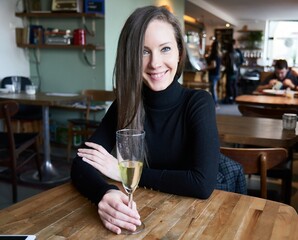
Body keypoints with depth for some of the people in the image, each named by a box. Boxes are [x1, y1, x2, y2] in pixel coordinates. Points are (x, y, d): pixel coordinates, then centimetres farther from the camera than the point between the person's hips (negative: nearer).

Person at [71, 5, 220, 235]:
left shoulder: (199, 102, -14)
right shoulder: (125, 104, -5)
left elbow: (204, 183, -23)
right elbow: (81, 163, -11)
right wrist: (106, 193, -33)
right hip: (140, 217, 2)